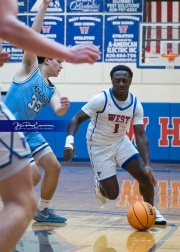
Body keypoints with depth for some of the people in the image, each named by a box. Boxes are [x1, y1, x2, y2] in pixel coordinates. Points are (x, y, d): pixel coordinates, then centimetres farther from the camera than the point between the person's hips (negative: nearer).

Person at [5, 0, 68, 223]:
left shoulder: (52, 90, 13)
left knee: (54, 167, 8)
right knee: (33, 175, -15)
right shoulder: (29, 68, -4)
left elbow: (57, 111, -6)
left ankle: (43, 210, 24)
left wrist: (64, 107, -30)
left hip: (29, 132, 8)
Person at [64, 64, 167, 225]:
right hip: (100, 147, -4)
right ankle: (100, 185, 32)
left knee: (146, 176, -10)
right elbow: (77, 119, -21)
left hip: (121, 142, 4)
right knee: (113, 194, -6)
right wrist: (69, 142, -39)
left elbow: (141, 135, -14)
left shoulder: (136, 104, -11)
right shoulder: (101, 99, -23)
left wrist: (147, 164, -26)